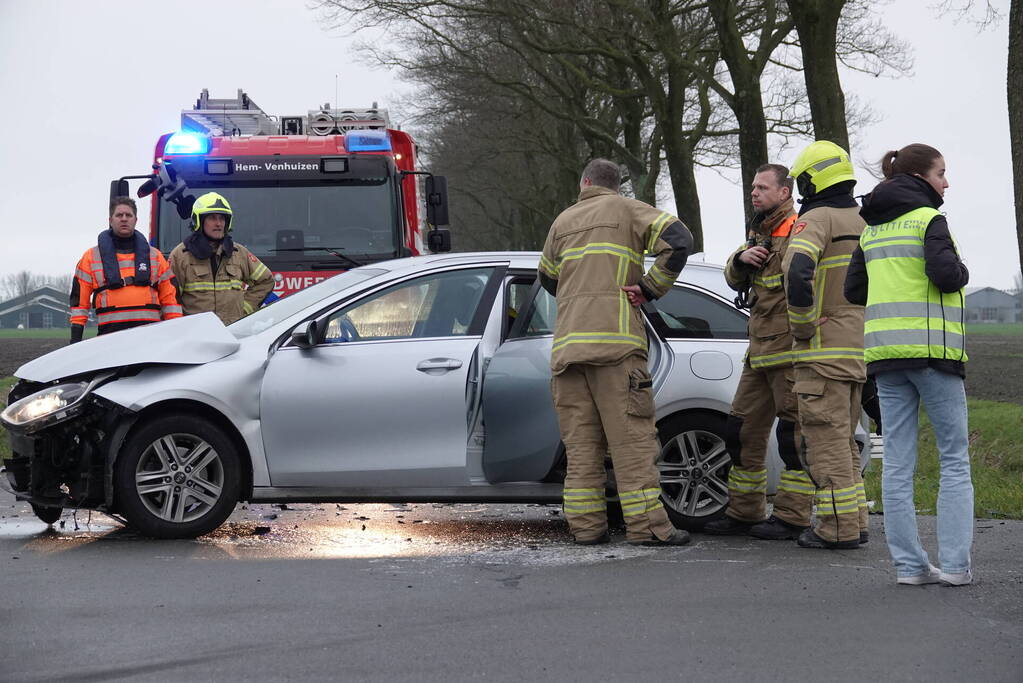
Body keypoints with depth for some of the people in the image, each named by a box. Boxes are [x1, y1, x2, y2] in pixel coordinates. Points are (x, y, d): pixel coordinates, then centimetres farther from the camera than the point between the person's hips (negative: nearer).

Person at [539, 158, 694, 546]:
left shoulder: (564, 220, 20)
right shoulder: (627, 210, 6)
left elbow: (548, 277, 31)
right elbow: (678, 240, -9)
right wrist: (650, 288, -3)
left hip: (567, 345, 5)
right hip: (614, 340, -5)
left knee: (580, 440, 6)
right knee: (631, 437, -6)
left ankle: (585, 525, 4)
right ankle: (646, 525, -9)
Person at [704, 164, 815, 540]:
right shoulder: (758, 233, 21)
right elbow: (734, 279, 17)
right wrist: (741, 259, -3)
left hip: (791, 351, -10)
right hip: (760, 350, 10)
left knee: (794, 431, -7)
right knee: (743, 429, 12)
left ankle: (793, 517, -4)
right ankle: (744, 512, 20)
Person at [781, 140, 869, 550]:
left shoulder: (816, 219, -11)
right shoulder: (862, 224, 17)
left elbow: (798, 271, -29)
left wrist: (801, 327, -17)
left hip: (823, 351, -9)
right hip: (858, 350, 9)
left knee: (826, 441, -6)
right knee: (843, 440, 16)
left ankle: (838, 527, -6)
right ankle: (855, 522, 16)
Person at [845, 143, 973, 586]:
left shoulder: (872, 229, 16)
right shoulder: (927, 219, -5)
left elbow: (854, 290, 17)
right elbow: (945, 274, -18)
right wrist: (961, 271, 3)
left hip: (885, 351, 6)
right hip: (932, 349, -6)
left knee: (897, 463, 4)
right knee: (955, 459, 2)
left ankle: (909, 564, 3)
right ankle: (954, 563, -3)